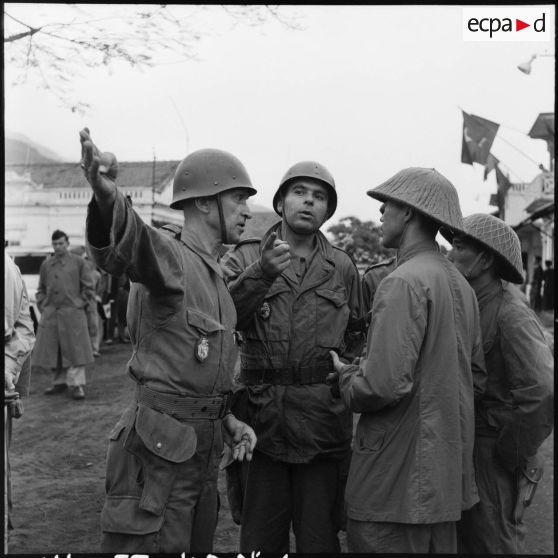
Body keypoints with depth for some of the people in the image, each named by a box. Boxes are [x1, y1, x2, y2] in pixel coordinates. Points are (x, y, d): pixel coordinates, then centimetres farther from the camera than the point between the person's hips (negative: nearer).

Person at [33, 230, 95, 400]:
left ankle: (77, 384, 2)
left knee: (75, 349, -3)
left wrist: (80, 303, -2)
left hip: (72, 313, -3)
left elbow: (88, 287, 4)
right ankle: (60, 381, 21)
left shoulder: (78, 262, 2)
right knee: (53, 350, 8)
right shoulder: (46, 265, 11)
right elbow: (41, 289, 17)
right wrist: (43, 305, 6)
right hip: (50, 314, 4)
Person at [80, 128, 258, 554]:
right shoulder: (167, 253, -15)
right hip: (159, 450, -9)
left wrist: (229, 419, 9)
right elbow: (123, 246, -40)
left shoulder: (215, 272, 14)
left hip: (203, 447, 9)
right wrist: (107, 198, -62)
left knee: (197, 546, 20)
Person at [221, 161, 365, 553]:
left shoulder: (342, 267, 9)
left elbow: (357, 337, 15)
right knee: (260, 539, 11)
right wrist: (261, 273, -25)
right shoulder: (245, 258, 4)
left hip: (323, 423, 1)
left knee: (319, 538, 11)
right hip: (260, 418, -1)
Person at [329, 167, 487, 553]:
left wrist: (346, 376, -6)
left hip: (398, 480, -8)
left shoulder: (405, 282, -18)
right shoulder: (461, 285, 9)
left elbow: (384, 385, -25)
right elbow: (477, 379, 15)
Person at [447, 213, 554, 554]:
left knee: (492, 544, 6)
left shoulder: (511, 314, -21)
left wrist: (512, 454, -19)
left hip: (492, 456, -8)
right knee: (468, 538, 20)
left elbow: (542, 392, -29)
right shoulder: (472, 302, 5)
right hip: (465, 447, 8)